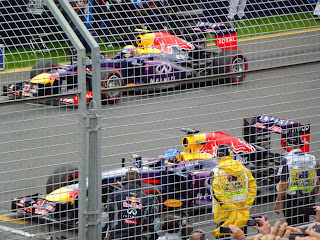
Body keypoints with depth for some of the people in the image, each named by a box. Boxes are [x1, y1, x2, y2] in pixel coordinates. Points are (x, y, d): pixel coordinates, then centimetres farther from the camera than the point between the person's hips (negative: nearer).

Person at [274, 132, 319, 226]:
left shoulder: (286, 160, -13)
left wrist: (277, 203, -7)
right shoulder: (311, 159, 2)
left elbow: (284, 185, -14)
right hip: (306, 199, 4)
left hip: (291, 199, -4)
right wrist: (312, 196, 22)